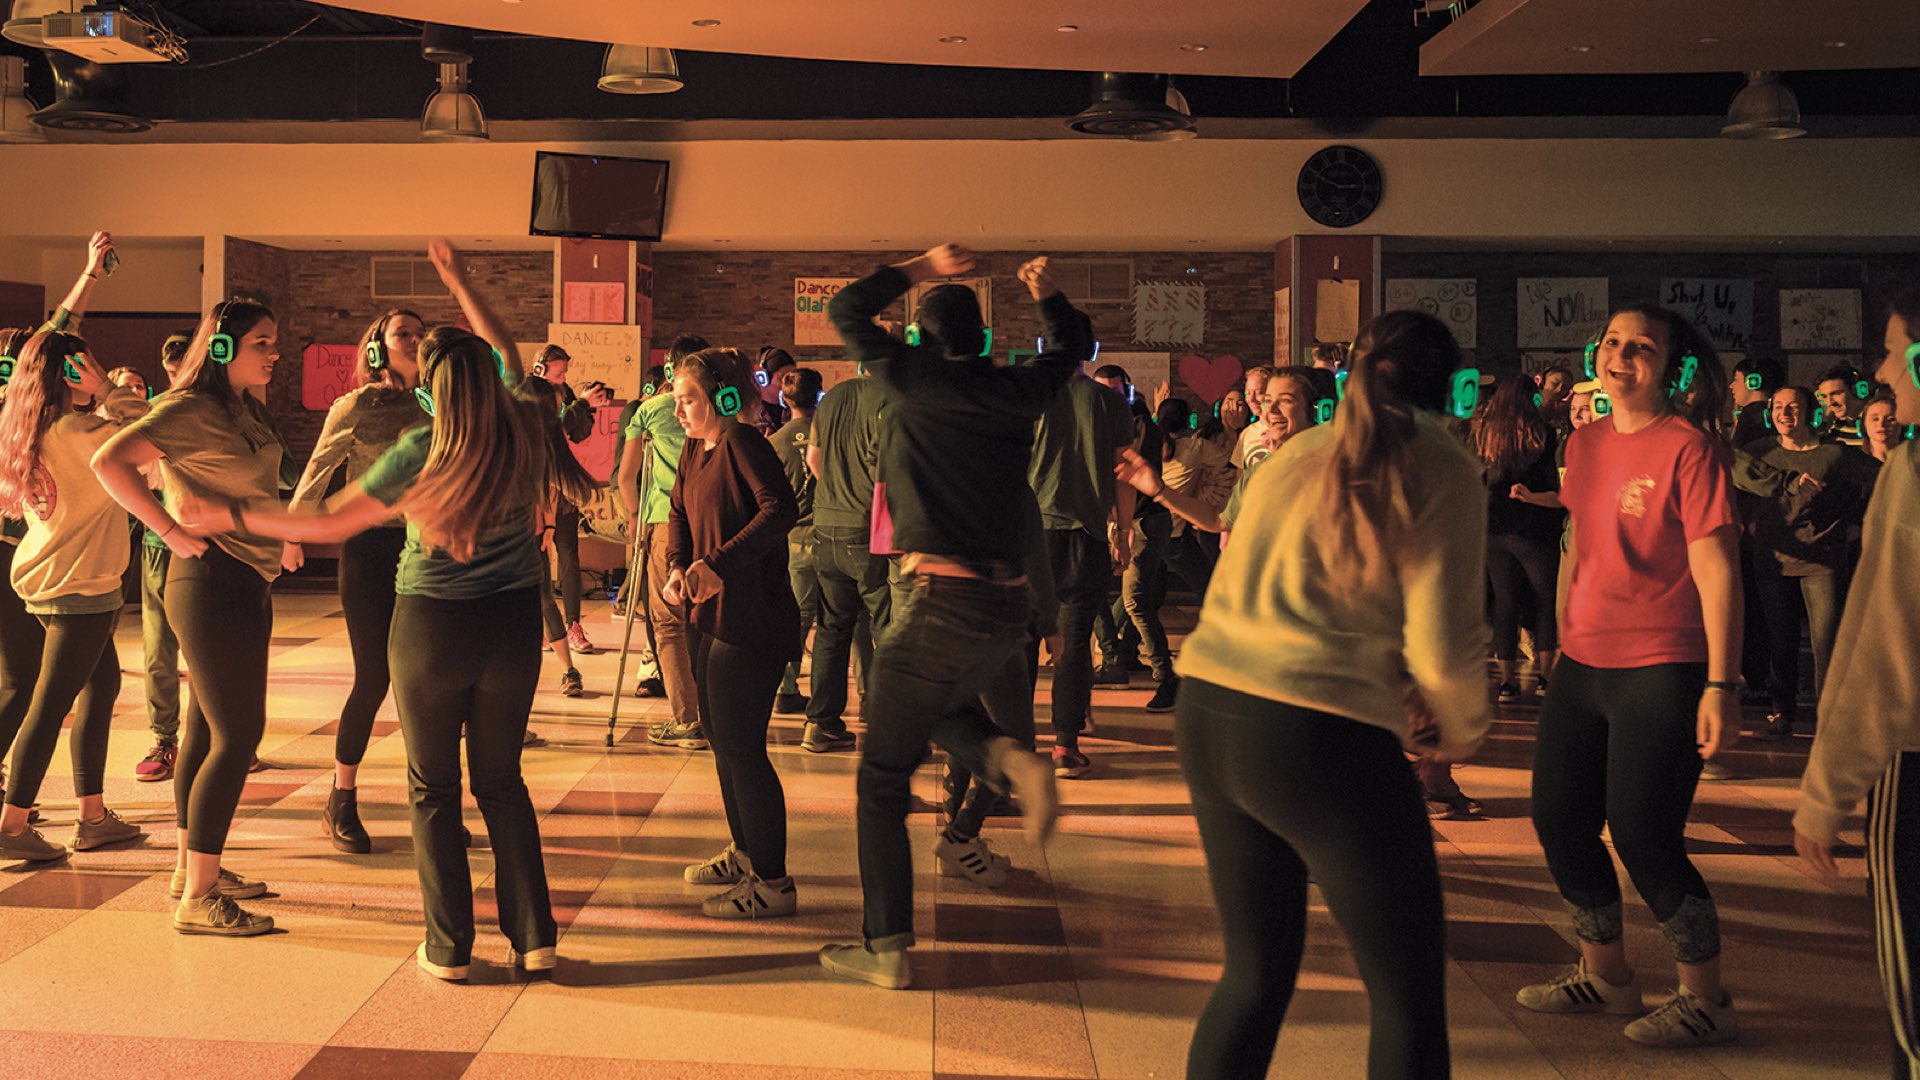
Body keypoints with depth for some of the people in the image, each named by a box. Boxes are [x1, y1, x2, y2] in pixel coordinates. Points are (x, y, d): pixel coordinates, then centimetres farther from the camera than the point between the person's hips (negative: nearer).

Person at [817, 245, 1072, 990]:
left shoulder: (918, 378, -3)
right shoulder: (1018, 391, 9)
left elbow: (847, 311, 11)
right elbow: (1075, 344, 30)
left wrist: (920, 269, 15)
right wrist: (1045, 294, 36)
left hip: (940, 600, -6)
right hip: (1010, 601, 6)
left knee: (884, 776, 3)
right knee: (945, 706, 33)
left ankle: (886, 949, 4)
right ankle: (1006, 758, 1)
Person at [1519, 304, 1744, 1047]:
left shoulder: (1687, 448, -12)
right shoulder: (1586, 443, 9)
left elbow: (1717, 571, -16)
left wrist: (1721, 685, -20)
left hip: (1660, 672, -7)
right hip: (1584, 666, 8)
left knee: (1643, 837, -5)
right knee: (1558, 820, 12)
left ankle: (1705, 1000, 16)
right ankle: (1605, 974, 32)